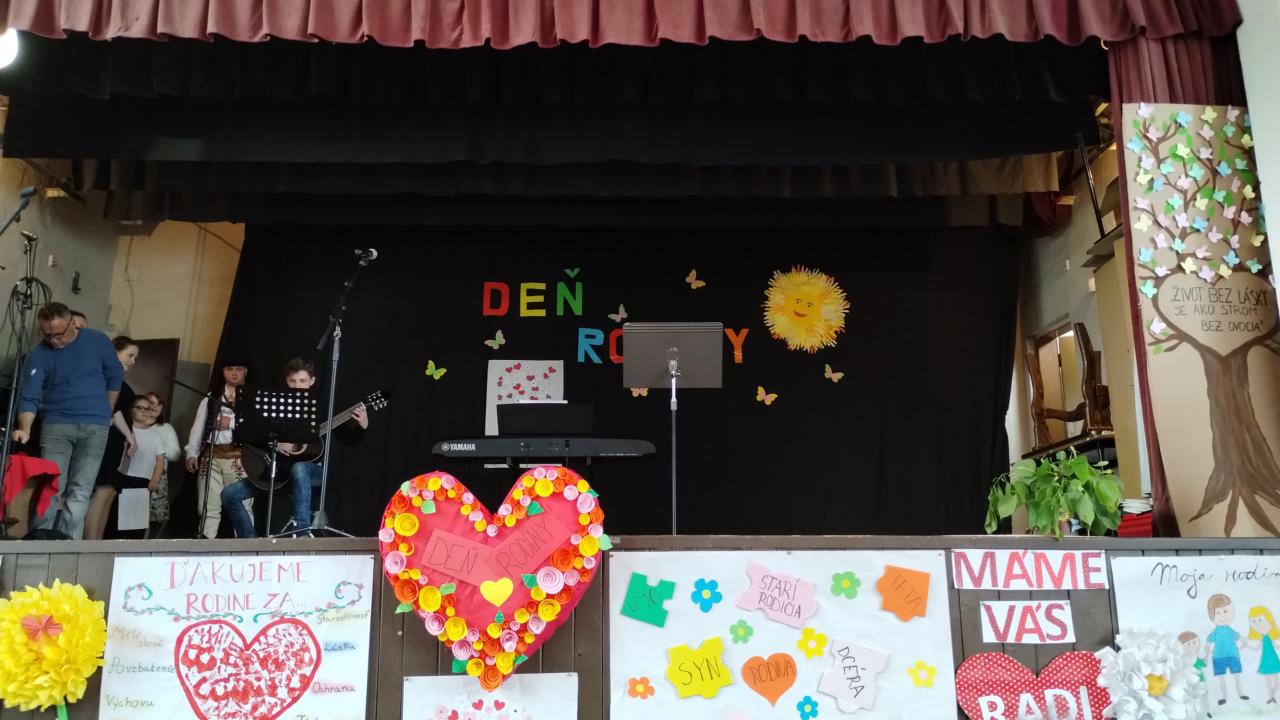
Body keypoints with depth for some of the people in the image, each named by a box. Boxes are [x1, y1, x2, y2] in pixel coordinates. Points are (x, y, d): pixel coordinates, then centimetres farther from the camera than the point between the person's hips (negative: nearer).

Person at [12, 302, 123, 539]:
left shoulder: (98, 341, -2)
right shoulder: (39, 354, -5)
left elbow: (115, 377, 11)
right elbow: (29, 395, -10)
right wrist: (25, 429, -27)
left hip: (94, 426, 0)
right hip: (57, 424, 0)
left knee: (80, 490, -5)